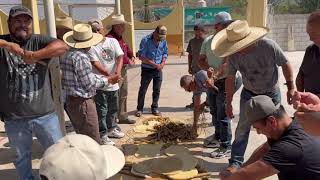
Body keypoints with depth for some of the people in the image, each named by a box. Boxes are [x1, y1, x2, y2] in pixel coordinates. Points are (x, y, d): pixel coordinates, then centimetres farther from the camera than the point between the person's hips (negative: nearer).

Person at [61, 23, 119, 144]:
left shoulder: (68, 54, 9)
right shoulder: (81, 57, -20)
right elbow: (90, 84, -17)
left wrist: (104, 77, 11)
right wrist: (108, 80, -3)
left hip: (70, 101, 10)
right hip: (82, 102, -10)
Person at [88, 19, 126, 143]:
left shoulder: (113, 41, 4)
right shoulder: (91, 46, -10)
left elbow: (120, 57, -6)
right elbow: (95, 63, -19)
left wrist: (118, 70, -25)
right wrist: (108, 75, -32)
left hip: (114, 83, 5)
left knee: (113, 109, 20)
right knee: (101, 111, 1)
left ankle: (111, 129, 38)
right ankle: (102, 135, 13)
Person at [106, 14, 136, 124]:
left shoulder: (120, 38, 14)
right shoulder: (110, 38, -20)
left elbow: (127, 48, 25)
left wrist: (132, 56, 5)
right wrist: (128, 61, -16)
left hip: (124, 70, 11)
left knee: (123, 95, 19)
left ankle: (123, 117, 33)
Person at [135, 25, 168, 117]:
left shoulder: (163, 41, 1)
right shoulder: (145, 40, -14)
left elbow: (165, 53, 12)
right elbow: (141, 56, -16)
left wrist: (163, 63, -7)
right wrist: (154, 64, -19)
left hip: (158, 70, 4)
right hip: (147, 69, -4)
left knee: (157, 90, 10)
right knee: (142, 90, 3)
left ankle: (154, 108, 23)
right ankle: (139, 109, 15)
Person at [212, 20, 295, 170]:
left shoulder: (269, 46, -30)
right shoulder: (233, 56, -22)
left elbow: (285, 64, -13)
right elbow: (230, 79, -9)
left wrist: (291, 87, -10)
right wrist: (229, 103, -4)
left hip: (271, 93, -1)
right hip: (248, 93, 2)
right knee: (242, 128, 0)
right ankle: (236, 162, 9)